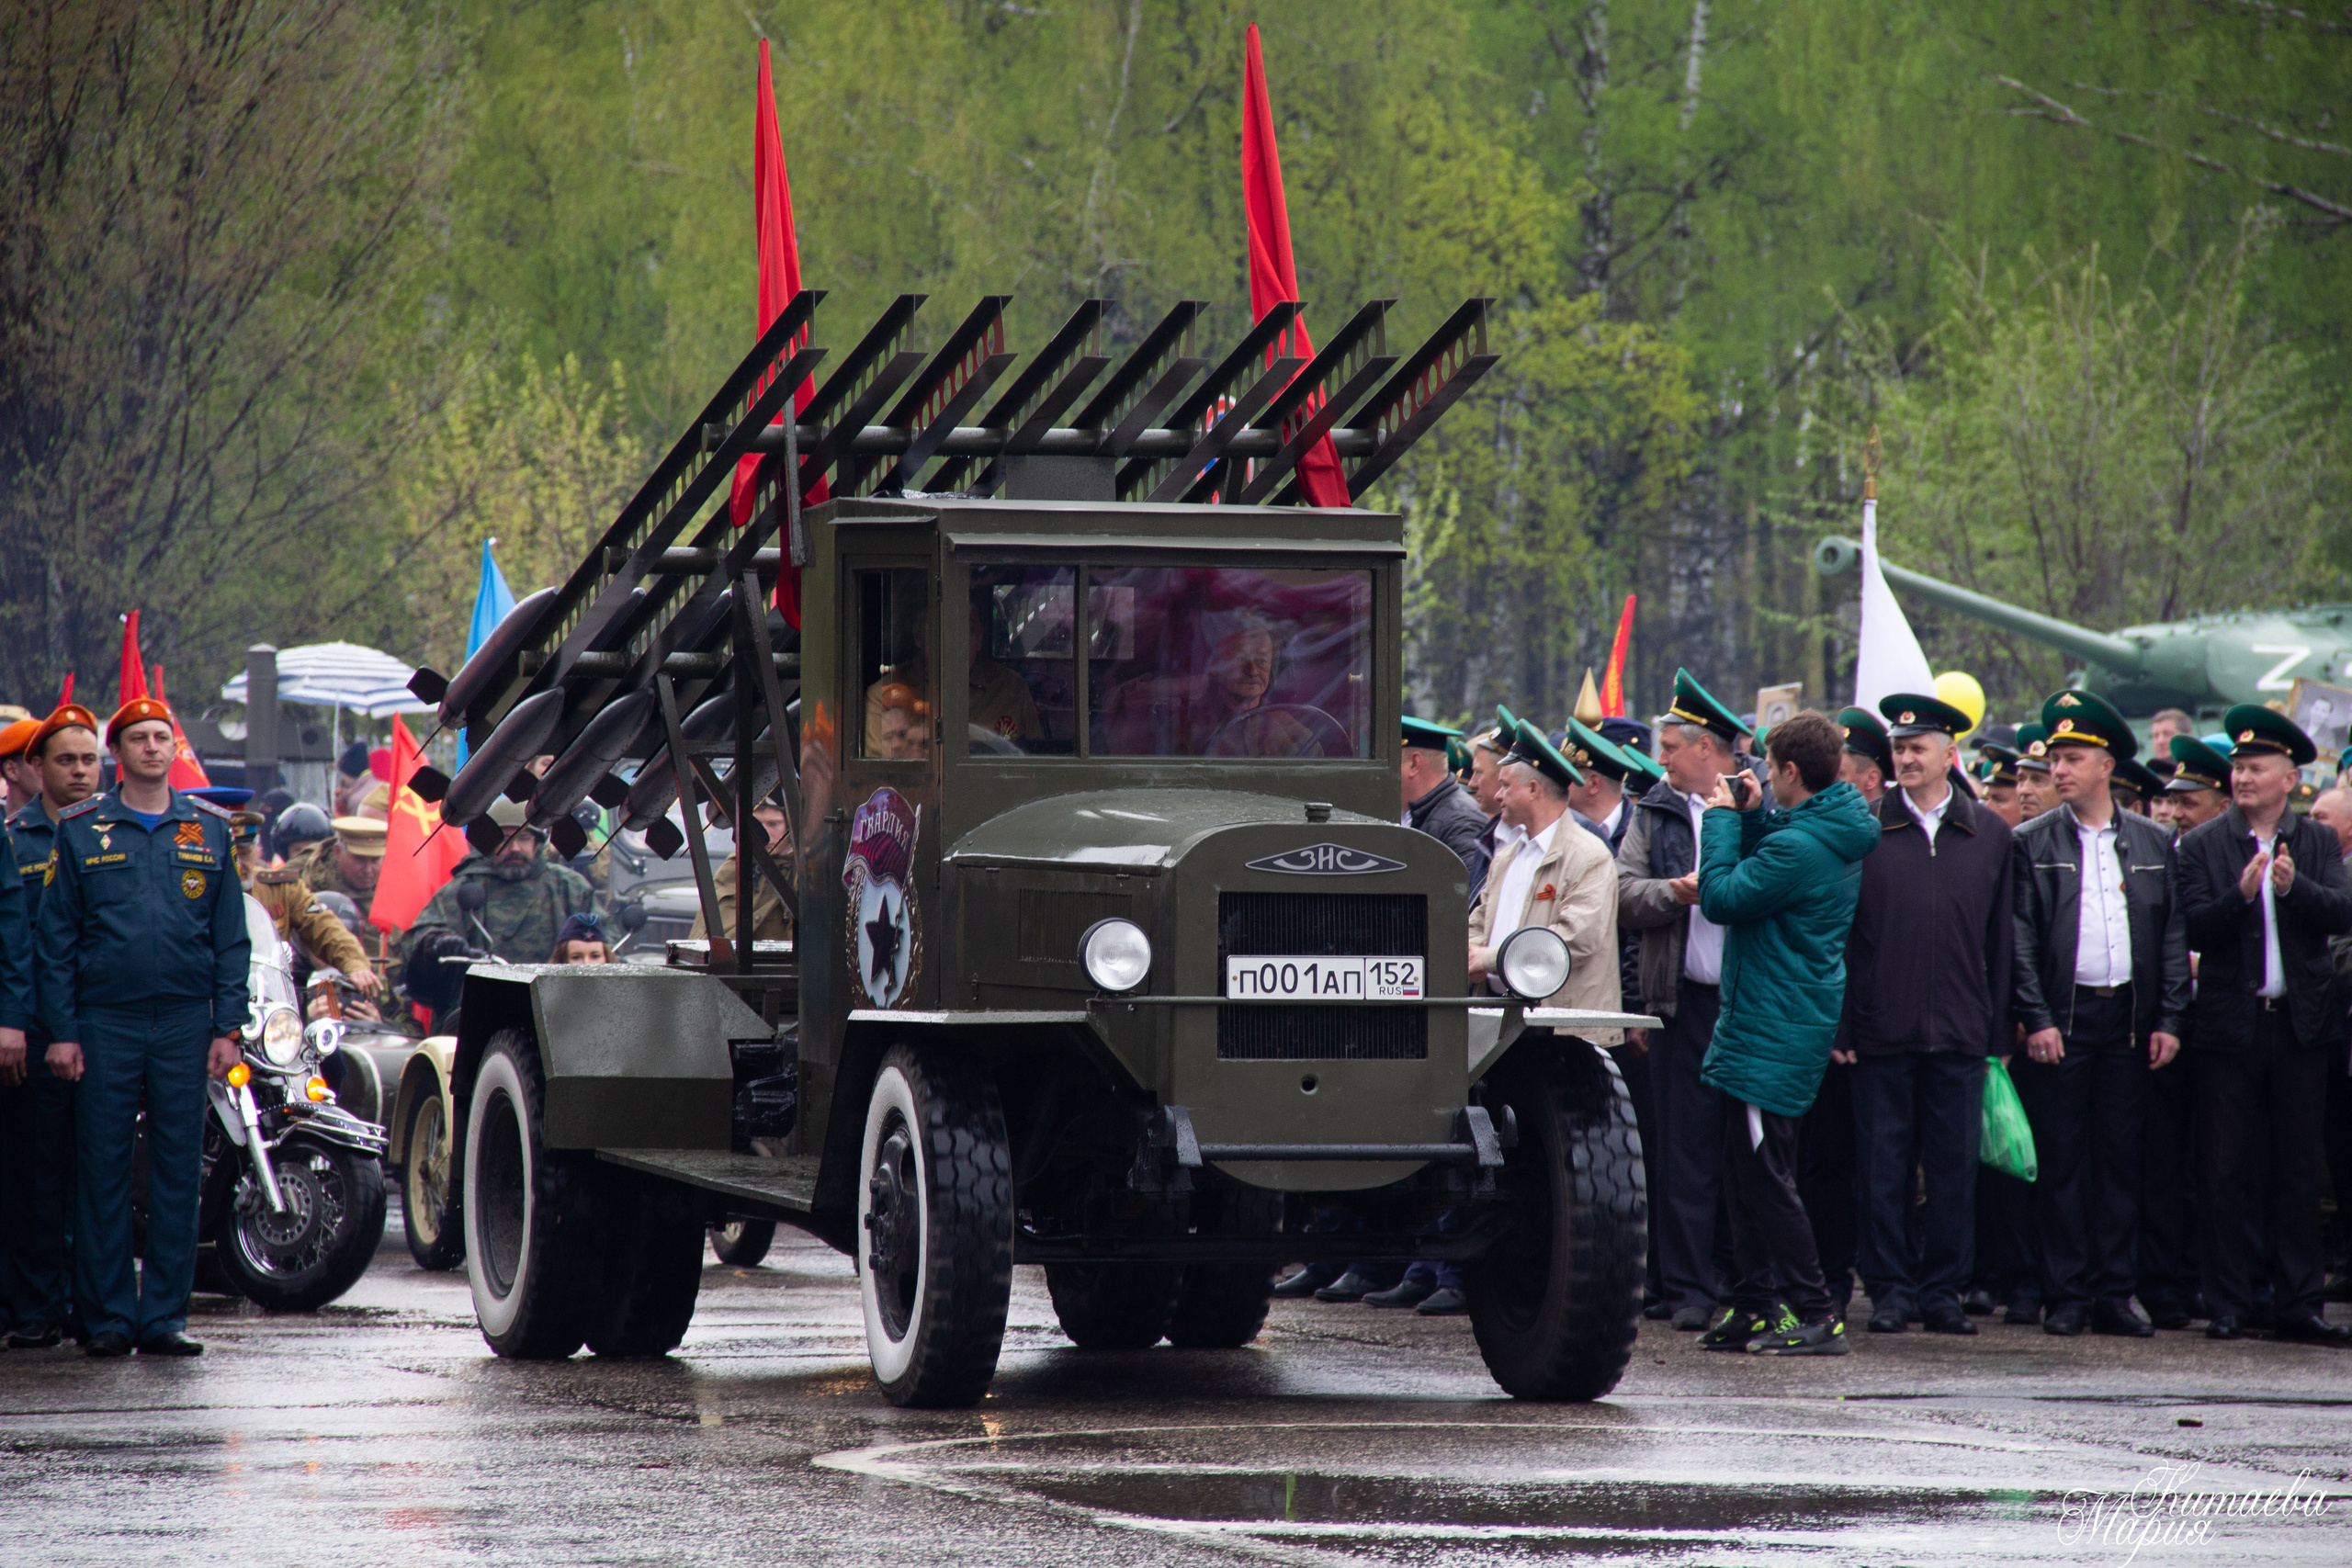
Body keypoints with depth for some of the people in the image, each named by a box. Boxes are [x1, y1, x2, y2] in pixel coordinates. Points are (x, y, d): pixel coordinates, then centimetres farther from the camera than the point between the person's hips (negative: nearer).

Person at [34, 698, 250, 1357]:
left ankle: (165, 1315, 7)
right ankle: (108, 1315, 5)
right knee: (103, 1171, 0)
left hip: (185, 1024, 1)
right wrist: (61, 1030, -3)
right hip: (103, 1024, -1)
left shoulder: (209, 829, 10)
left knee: (177, 1171, 2)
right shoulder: (81, 830, 5)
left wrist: (228, 1028, 2)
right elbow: (56, 938, 4)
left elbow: (231, 938, 10)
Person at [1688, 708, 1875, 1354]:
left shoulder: (1799, 845, -21)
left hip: (1773, 1029, -10)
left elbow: (1723, 896, -19)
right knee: (1748, 1175, 15)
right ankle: (1755, 1306, 19)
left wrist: (1724, 817, -9)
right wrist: (1752, 817, 9)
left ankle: (1816, 1316, -8)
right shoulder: (1834, 833, 10)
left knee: (1764, 1177, -8)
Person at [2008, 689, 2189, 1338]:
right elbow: (2020, 940, -2)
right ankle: (2066, 1296, 4)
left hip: (2130, 1018, 2)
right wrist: (2036, 1020, -10)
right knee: (2061, 1158, 0)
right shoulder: (2032, 844, 2)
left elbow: (2173, 937, 8)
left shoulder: (2153, 843, 9)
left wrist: (2169, 1020, 1)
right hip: (2060, 1018, -2)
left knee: (2120, 1156, 4)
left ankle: (2115, 1293, 9)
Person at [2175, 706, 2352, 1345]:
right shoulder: (2202, 846, 2)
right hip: (2230, 1025, -1)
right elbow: (2196, 930, -7)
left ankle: (2298, 1304, 9)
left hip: (2300, 1025, 1)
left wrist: (2293, 885, -23)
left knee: (2299, 1171, 5)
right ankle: (2229, 1304, 6)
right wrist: (2242, 892, -24)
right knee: (2227, 1171, 0)